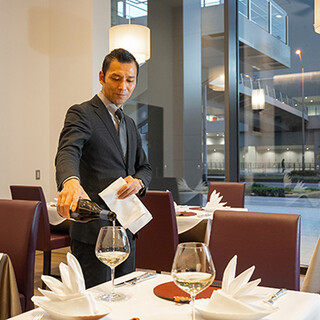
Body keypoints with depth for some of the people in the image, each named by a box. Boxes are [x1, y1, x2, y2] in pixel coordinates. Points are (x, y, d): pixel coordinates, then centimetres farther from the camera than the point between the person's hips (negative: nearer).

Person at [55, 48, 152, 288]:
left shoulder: (130, 124, 17)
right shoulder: (82, 113, -8)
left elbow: (144, 166, 19)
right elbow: (68, 152, -26)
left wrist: (138, 182, -6)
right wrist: (71, 181, -50)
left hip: (127, 228, 8)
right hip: (93, 229, -7)